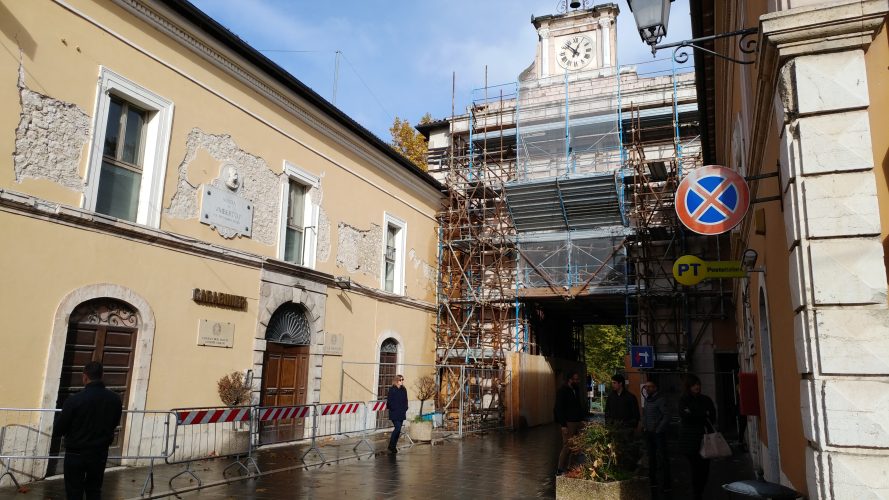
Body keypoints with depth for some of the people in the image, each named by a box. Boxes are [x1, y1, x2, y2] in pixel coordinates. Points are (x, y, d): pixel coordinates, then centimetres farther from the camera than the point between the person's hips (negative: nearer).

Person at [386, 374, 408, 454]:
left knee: (398, 429, 7)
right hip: (394, 413, -6)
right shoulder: (392, 389, -7)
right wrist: (394, 408, -12)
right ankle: (391, 445, -1)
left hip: (402, 413, 6)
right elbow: (389, 401, -9)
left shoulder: (404, 390, 11)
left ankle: (393, 445, 17)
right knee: (398, 428, -14)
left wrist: (405, 409, 6)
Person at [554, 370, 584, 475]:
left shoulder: (576, 390, 13)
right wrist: (563, 425, -19)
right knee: (567, 446, -8)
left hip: (576, 422, 8)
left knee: (572, 447, 8)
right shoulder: (562, 391, -11)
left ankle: (566, 468, 16)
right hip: (568, 423, -8)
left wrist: (581, 421, 12)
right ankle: (560, 470, 0)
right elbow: (559, 409, -14)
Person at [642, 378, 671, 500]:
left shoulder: (660, 400, -11)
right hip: (649, 434, 7)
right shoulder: (647, 400, 12)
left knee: (662, 460, -6)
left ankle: (665, 486, -2)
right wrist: (644, 427, 9)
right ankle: (653, 484, 19)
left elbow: (667, 416, -15)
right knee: (651, 460, 12)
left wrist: (658, 430, -14)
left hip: (659, 434, -7)